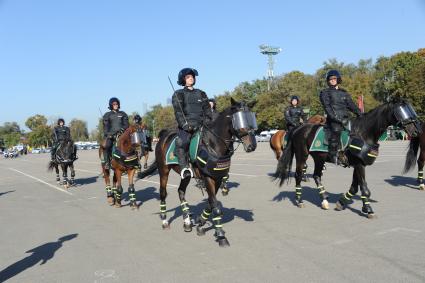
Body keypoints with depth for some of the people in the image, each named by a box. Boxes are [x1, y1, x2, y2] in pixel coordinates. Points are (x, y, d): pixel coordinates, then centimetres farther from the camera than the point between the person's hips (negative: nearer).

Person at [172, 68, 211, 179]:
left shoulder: (201, 94, 22)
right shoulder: (178, 94, 10)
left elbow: (207, 110, 17)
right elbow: (178, 112, -1)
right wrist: (184, 124, -15)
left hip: (201, 124, 4)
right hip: (186, 125, -4)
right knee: (182, 141, -29)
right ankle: (184, 167, -31)